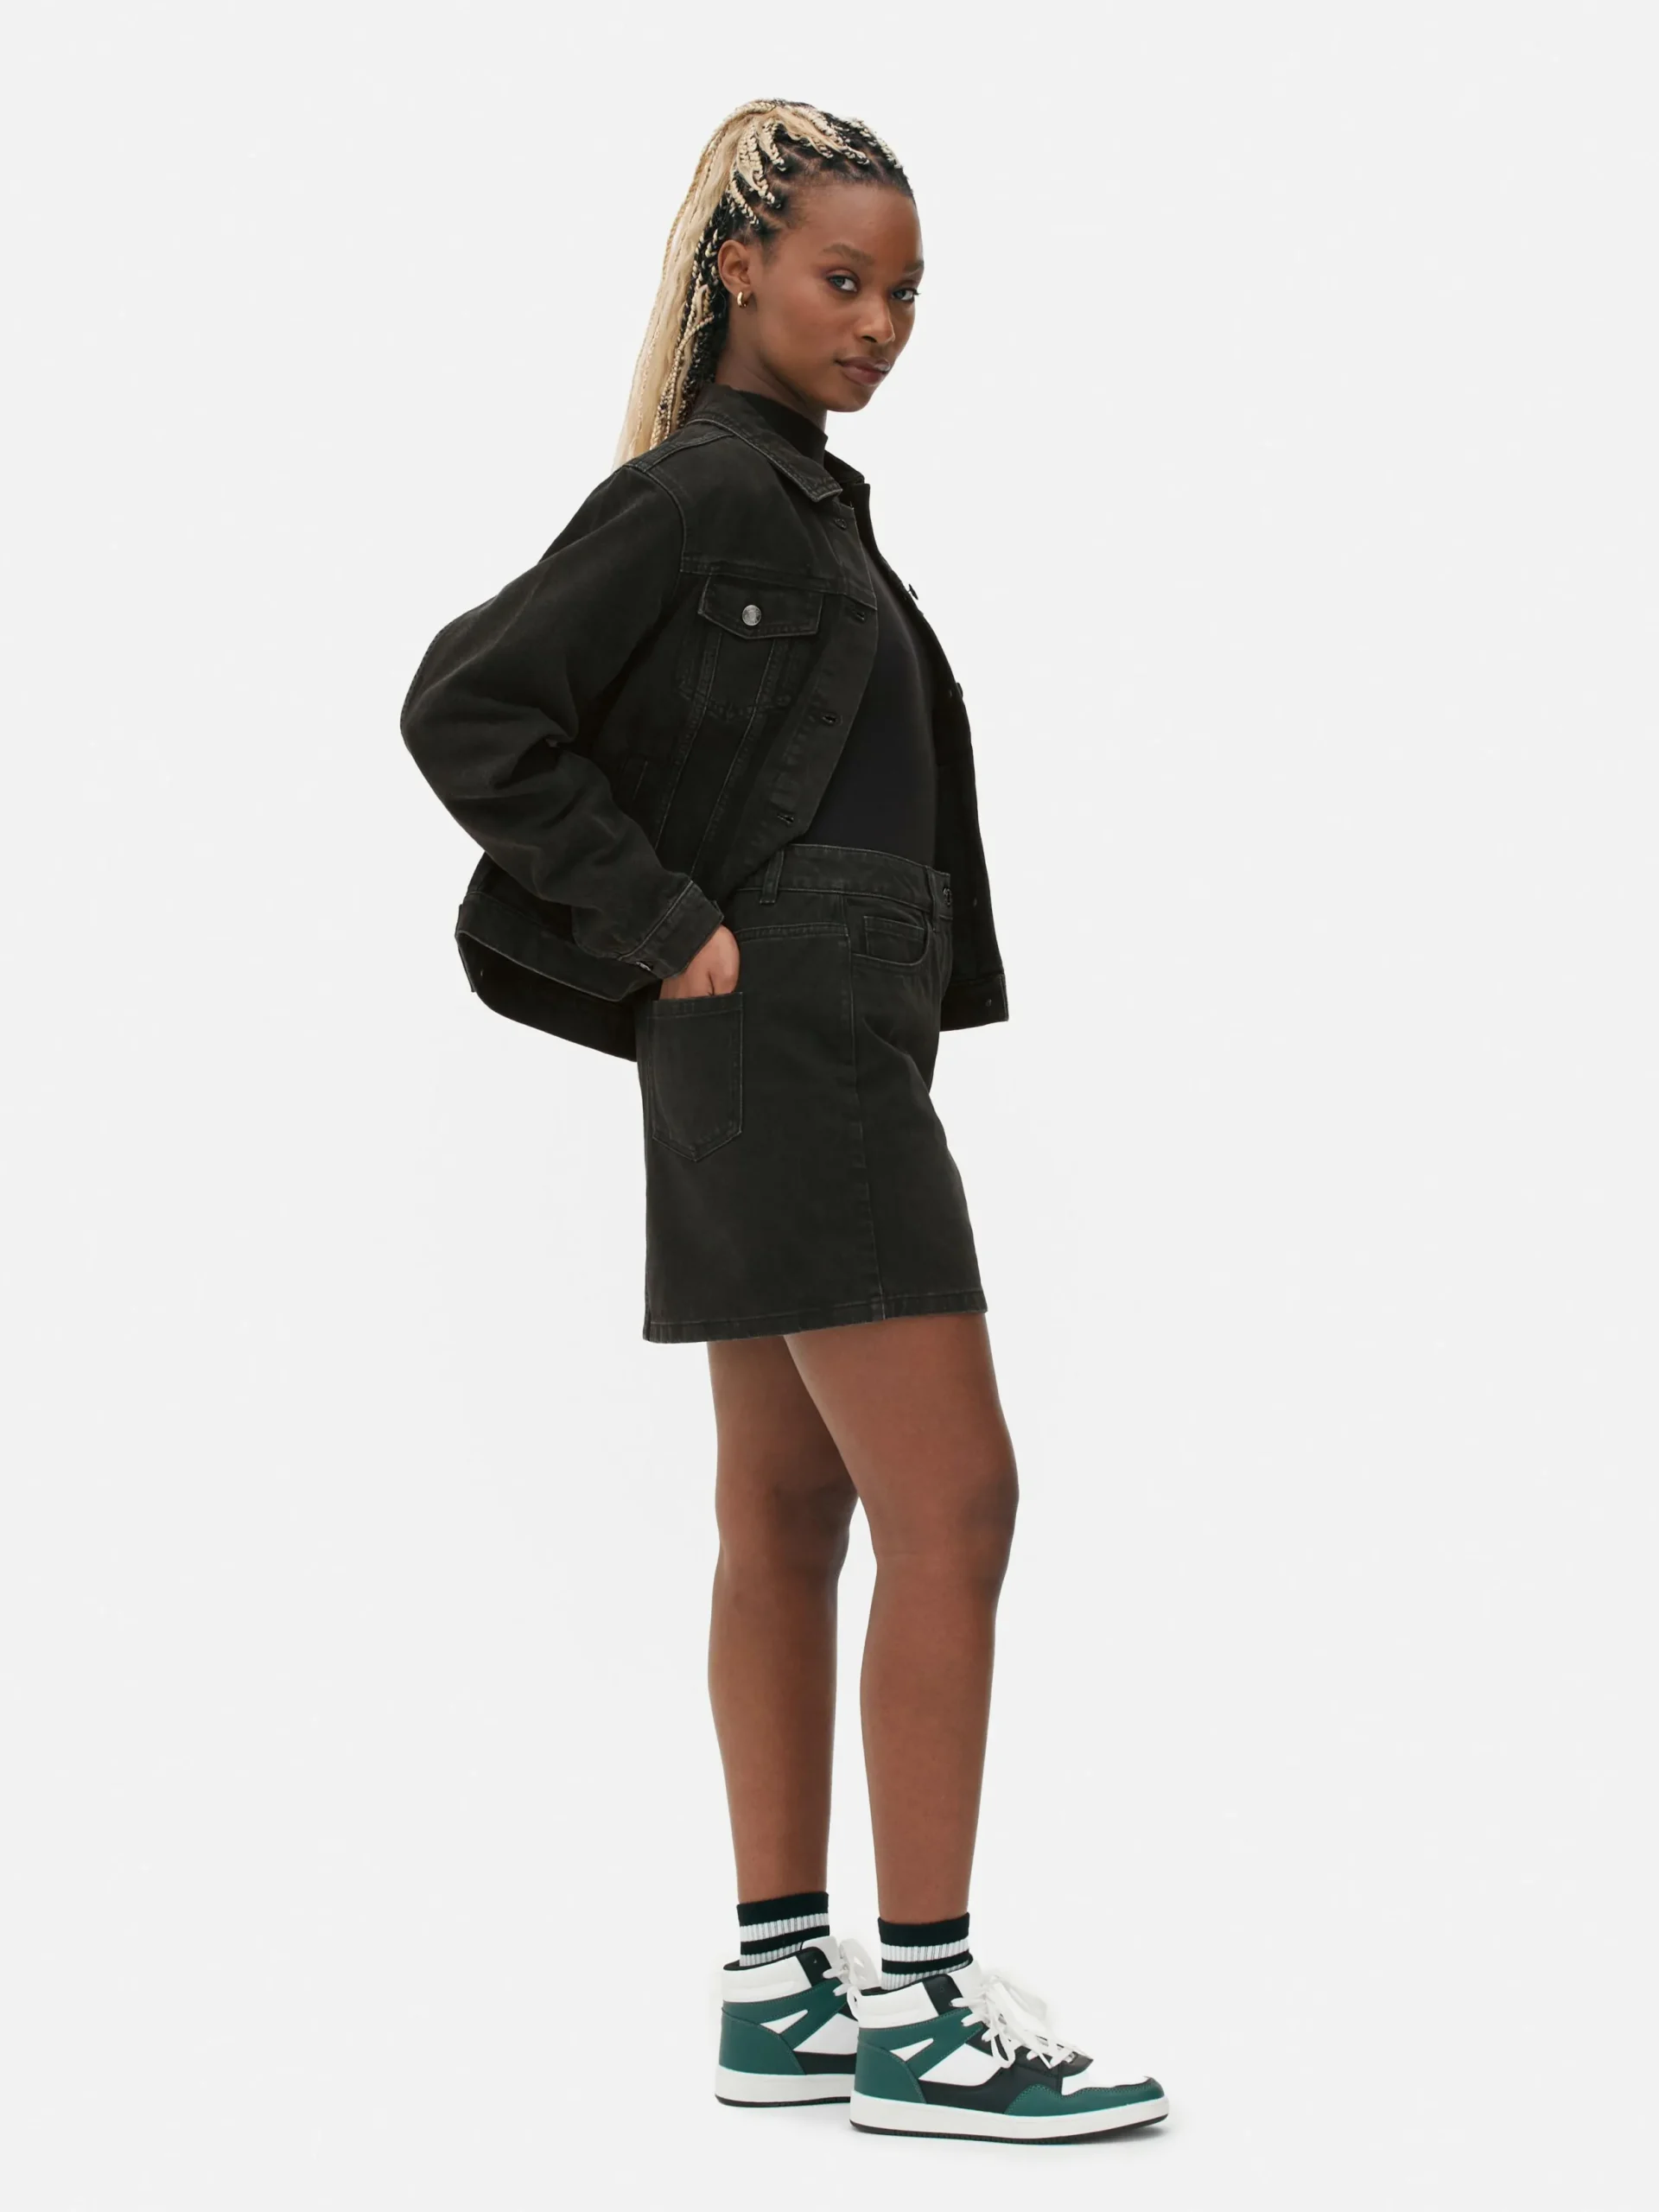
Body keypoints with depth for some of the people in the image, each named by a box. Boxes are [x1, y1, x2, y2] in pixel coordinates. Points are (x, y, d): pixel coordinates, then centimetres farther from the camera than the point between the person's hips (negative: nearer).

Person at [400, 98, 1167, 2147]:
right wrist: (669, 934, -16)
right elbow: (466, 704, -17)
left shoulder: (797, 497, 18)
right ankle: (922, 2012, -8)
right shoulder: (699, 489, -9)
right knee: (955, 1503, -11)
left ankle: (780, 1988, 14)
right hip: (786, 1036, -10)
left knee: (788, 1514, 9)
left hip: (823, 1046, 10)